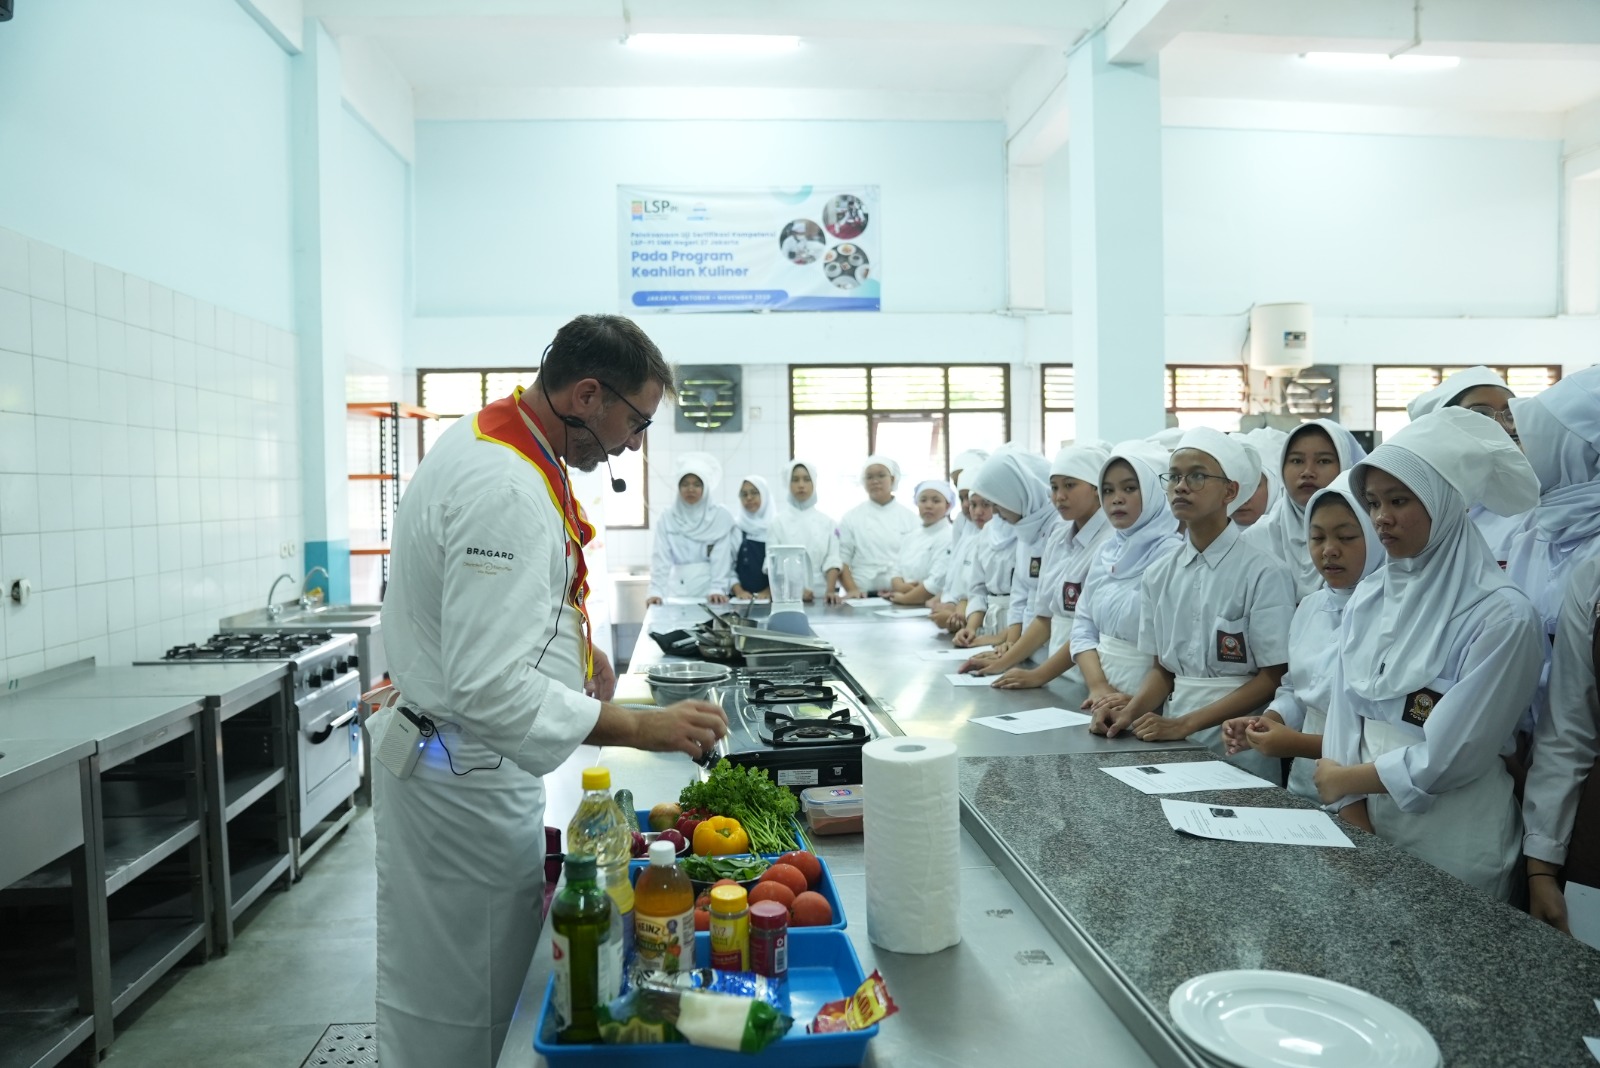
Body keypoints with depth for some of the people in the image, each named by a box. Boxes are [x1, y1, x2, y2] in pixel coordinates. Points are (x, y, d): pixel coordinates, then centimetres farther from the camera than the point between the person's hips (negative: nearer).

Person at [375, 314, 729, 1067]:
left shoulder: (486, 442, 5)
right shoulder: (505, 492, -28)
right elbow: (491, 690, -32)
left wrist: (568, 640, 15)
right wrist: (641, 729, -29)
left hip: (456, 760, 10)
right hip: (463, 780, -10)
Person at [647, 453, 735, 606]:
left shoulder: (720, 516, 0)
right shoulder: (667, 519, 4)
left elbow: (721, 558, -6)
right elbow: (661, 558, -2)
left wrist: (717, 590, -18)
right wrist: (656, 591, -14)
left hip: (709, 592, -1)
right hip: (678, 593, 1)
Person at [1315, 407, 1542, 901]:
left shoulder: (1501, 614, -15)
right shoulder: (1368, 598, 2)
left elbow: (1450, 757, -18)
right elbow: (1344, 712, -1)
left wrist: (1346, 779, -6)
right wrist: (1356, 830, -9)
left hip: (1453, 842, -5)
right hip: (1365, 825, 5)